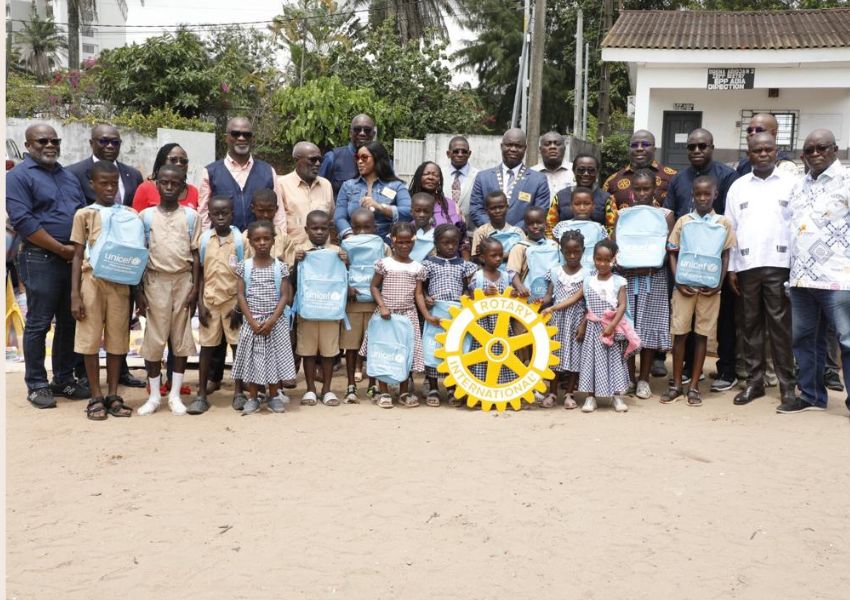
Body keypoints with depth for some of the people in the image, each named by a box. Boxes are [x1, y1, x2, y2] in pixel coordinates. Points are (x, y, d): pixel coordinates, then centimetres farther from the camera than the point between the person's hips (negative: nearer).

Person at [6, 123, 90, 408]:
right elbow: (22, 221, -15)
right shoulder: (18, 176, -5)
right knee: (38, 324, -1)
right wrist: (62, 249, -15)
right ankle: (36, 385, 7)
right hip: (41, 261, -6)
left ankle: (64, 379, 21)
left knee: (70, 322, 11)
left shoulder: (68, 176, 17)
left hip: (74, 260, 7)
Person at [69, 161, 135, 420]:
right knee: (91, 340, 1)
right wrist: (75, 294, -5)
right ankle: (96, 397, 10)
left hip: (120, 283, 2)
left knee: (116, 340, 5)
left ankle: (113, 395, 14)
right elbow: (77, 256, 2)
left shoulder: (129, 214, 7)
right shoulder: (84, 215, 2)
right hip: (92, 281, -2)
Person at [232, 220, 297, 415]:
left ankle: (273, 396, 18)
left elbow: (284, 296, -4)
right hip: (251, 321, 0)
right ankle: (253, 398, 15)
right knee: (252, 358, 4)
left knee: (274, 356, 5)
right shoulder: (244, 267, 0)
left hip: (275, 321, 0)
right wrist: (252, 321, -11)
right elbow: (240, 295, -3)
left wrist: (272, 320, -14)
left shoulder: (280, 267, -1)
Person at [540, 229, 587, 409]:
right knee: (555, 354, 5)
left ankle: (568, 394, 10)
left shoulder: (586, 275, -2)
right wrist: (541, 302, -19)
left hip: (576, 321, -2)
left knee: (574, 355, 1)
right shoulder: (555, 272, 5)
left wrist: (584, 324, -11)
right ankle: (553, 392, 15)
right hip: (557, 320, 2)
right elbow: (549, 296, 3)